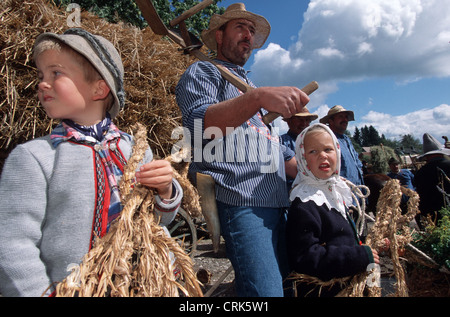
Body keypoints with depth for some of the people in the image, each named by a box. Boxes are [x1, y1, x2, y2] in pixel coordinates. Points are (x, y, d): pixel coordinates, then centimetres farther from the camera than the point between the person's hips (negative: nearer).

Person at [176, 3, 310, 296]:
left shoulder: (250, 85, 31)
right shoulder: (202, 72, 9)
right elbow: (200, 124, -15)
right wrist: (257, 98, -28)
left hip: (278, 205, 8)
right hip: (240, 203, -8)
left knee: (289, 284, 9)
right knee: (266, 290, -15)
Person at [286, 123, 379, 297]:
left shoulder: (335, 192, 4)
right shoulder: (304, 206, -25)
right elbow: (305, 259, -29)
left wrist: (371, 247, 5)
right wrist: (362, 256, -24)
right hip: (324, 290, -8)